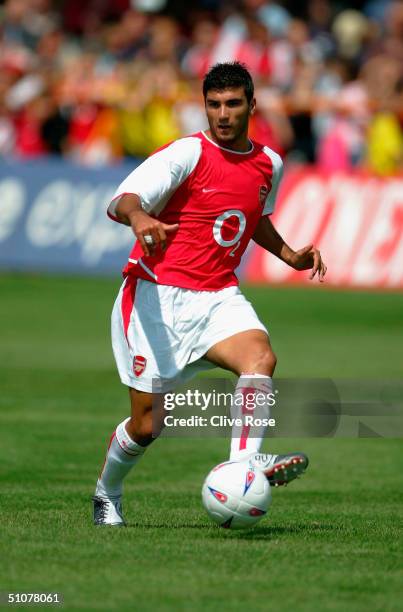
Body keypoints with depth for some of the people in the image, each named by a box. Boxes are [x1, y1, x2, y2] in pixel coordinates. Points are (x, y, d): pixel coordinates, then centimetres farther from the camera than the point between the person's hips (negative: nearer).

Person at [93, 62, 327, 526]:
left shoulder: (269, 164, 10)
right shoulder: (188, 154, -10)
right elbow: (121, 201, -23)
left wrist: (288, 255, 18)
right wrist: (138, 217, -46)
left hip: (217, 297, 5)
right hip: (156, 295, -5)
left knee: (260, 357, -28)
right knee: (146, 425, -1)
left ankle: (244, 465, -40)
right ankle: (106, 495, 27)